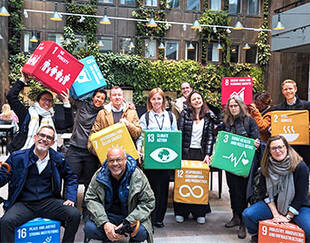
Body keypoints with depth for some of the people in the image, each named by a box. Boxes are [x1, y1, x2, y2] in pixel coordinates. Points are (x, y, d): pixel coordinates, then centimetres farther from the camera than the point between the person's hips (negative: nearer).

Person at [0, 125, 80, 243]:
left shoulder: (58, 159, 8)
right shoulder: (17, 157, 2)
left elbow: (70, 178, 19)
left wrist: (70, 198, 5)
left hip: (49, 202, 2)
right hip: (23, 204, -1)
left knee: (74, 215, -20)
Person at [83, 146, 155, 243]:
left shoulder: (138, 176, -12)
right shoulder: (100, 175, -6)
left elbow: (148, 202, -11)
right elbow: (91, 199, -6)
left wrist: (127, 223, -23)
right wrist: (104, 223, -22)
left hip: (130, 216, -2)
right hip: (107, 216, 2)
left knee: (141, 232, -32)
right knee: (89, 229, -25)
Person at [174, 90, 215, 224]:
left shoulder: (208, 116, 6)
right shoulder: (185, 114, 2)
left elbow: (210, 136, 3)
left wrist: (208, 154, -6)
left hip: (201, 153, 1)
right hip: (185, 152, -1)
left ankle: (199, 213, 17)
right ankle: (180, 212, 16)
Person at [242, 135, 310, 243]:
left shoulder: (300, 167, -16)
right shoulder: (266, 167, -5)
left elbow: (301, 195, -15)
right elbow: (267, 193, -1)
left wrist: (288, 217, -16)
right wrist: (276, 214, -12)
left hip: (297, 206, -3)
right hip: (273, 205, 3)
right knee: (247, 215, -18)